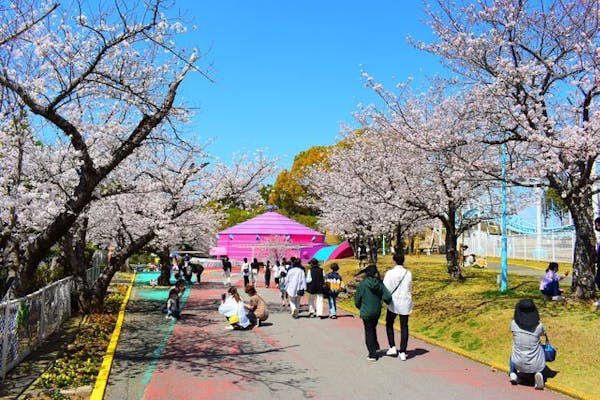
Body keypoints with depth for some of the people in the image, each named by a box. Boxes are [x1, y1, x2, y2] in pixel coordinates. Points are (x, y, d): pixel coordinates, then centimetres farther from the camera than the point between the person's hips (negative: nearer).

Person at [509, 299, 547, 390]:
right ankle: (539, 374, 4)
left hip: (518, 365, 2)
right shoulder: (539, 326, -13)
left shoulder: (513, 324, -12)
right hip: (535, 366, -2)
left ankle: (512, 374, 11)